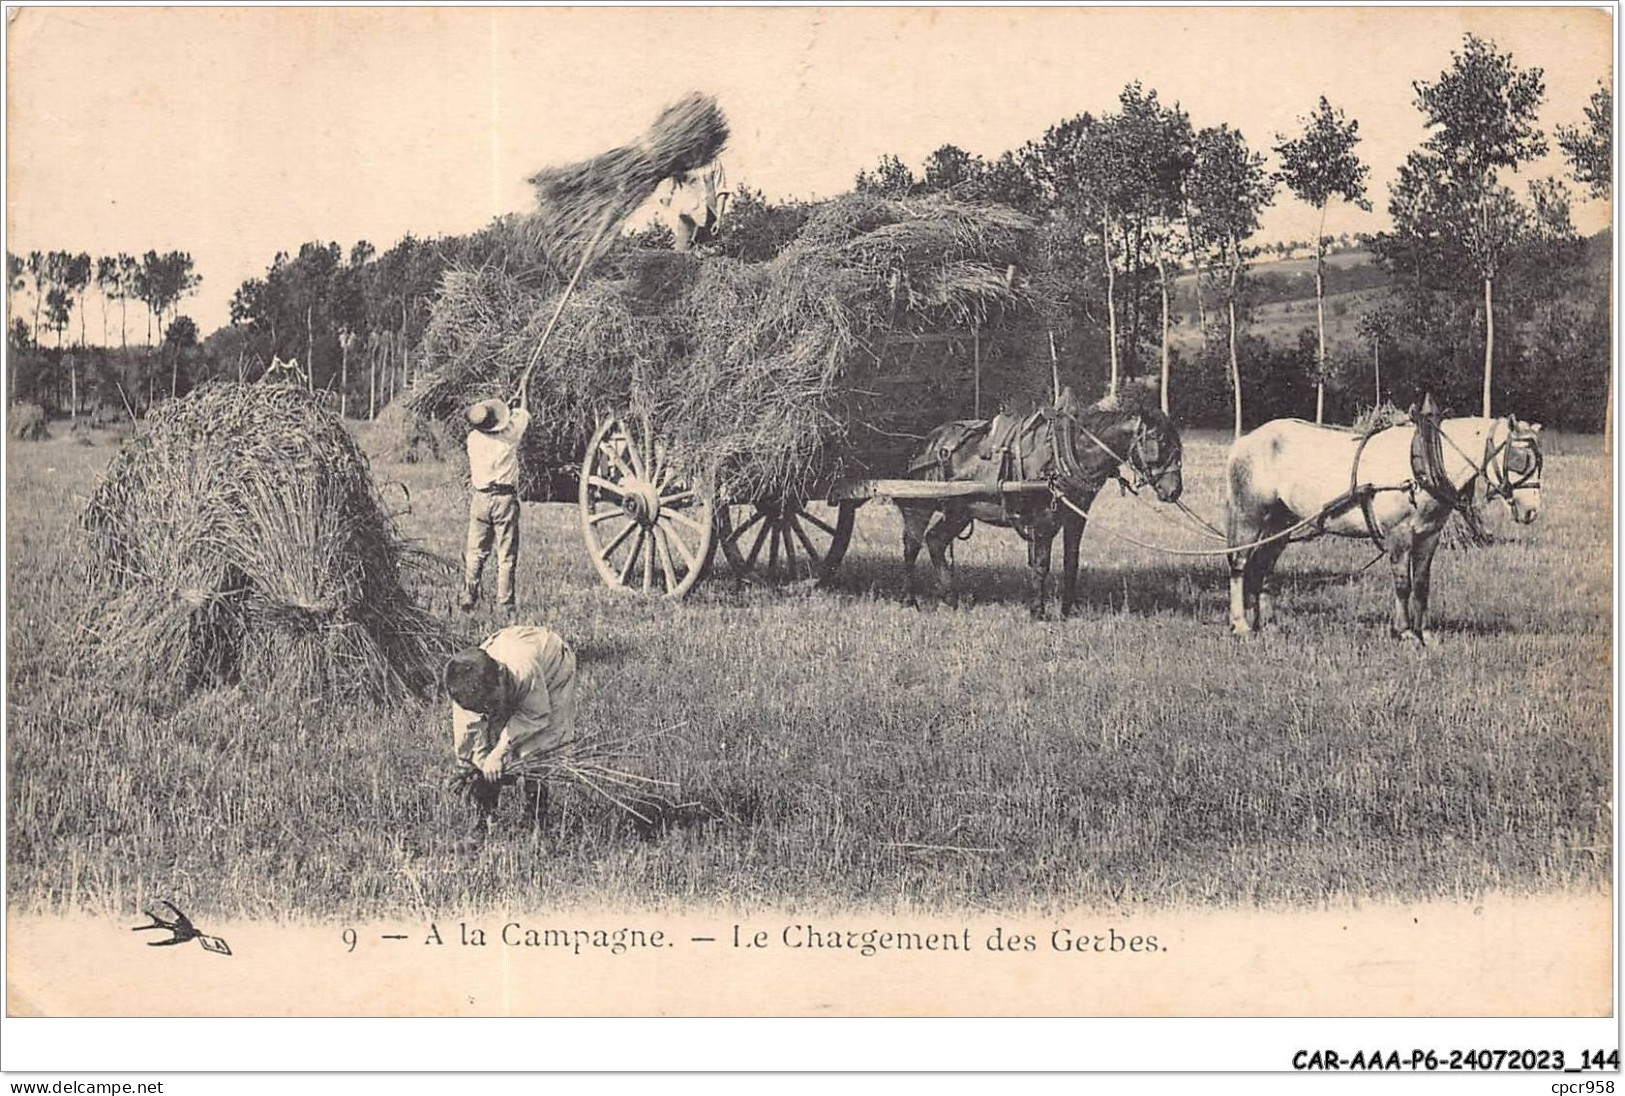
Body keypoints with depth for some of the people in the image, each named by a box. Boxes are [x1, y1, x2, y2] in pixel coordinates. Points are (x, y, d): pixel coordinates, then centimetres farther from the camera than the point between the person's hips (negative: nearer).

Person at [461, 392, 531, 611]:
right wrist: (522, 392, 32)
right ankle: (505, 602, 2)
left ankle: (468, 597, 4)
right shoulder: (510, 434, -8)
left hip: (481, 499, 2)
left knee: (475, 552, 9)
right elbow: (523, 413, 12)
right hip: (505, 499, -2)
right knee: (506, 556, 3)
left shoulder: (474, 438, -3)